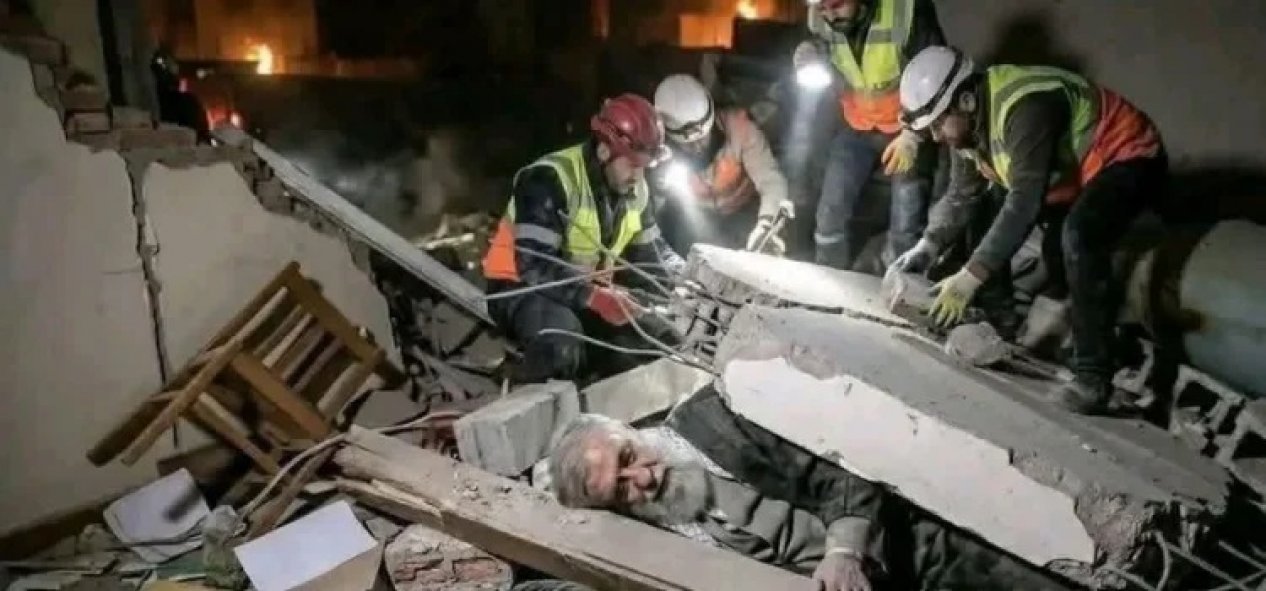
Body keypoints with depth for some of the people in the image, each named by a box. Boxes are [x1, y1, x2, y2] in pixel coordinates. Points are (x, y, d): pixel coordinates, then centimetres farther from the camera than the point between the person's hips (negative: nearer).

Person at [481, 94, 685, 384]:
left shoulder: (635, 191, 2)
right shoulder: (550, 180, -24)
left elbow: (650, 251, 11)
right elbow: (534, 266, -30)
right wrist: (594, 298, -39)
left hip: (590, 291, 8)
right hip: (522, 287, -8)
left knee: (662, 340, -3)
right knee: (562, 347, -39)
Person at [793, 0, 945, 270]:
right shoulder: (819, 22, -12)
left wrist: (913, 135, -21)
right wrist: (807, 58, -16)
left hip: (908, 129, -4)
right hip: (857, 127, 4)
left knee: (906, 225, -6)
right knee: (831, 212, 3)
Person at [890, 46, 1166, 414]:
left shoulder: (1024, 107, -33)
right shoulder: (968, 120, -5)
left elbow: (1025, 203, -37)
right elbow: (961, 194, 3)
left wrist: (971, 276, -38)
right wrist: (928, 245, -12)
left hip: (1128, 158, -9)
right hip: (1071, 171, 10)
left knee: (1077, 238, -32)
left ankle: (1093, 377, -25)